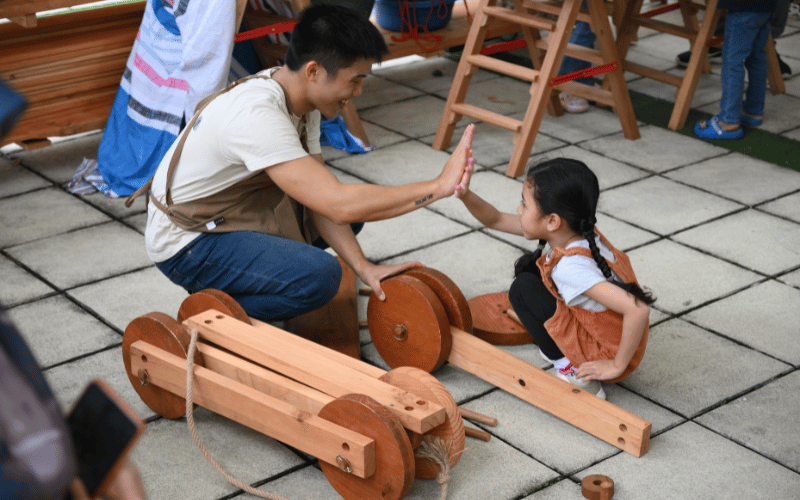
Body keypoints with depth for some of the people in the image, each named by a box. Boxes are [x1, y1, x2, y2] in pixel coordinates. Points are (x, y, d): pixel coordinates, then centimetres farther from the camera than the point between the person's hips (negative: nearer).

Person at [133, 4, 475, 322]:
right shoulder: (258, 115, -32)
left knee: (353, 213, 9)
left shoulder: (301, 100, -2)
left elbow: (320, 197, -2)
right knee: (320, 276, -29)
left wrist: (362, 266, -15)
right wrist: (439, 186, -33)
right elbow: (339, 205, -37)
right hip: (186, 243, -10)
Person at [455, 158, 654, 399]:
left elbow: (638, 309, -40)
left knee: (522, 289, -9)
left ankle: (570, 369, -4)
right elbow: (496, 220, 5)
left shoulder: (570, 268, -32)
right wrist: (466, 195, -13)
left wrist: (617, 365, -26)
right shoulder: (576, 232, -6)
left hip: (607, 355, -9)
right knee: (529, 266, 10)